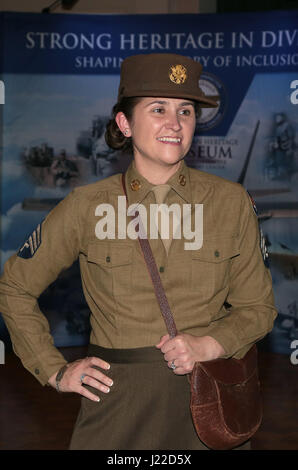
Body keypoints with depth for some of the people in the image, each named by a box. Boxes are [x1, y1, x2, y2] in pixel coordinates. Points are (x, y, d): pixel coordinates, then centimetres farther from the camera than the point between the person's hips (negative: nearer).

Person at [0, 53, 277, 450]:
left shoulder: (232, 203, -2)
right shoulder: (88, 206, -5)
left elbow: (258, 307, 6)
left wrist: (208, 345, -13)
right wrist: (56, 371, 1)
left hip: (206, 405, 1)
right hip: (117, 406, -1)